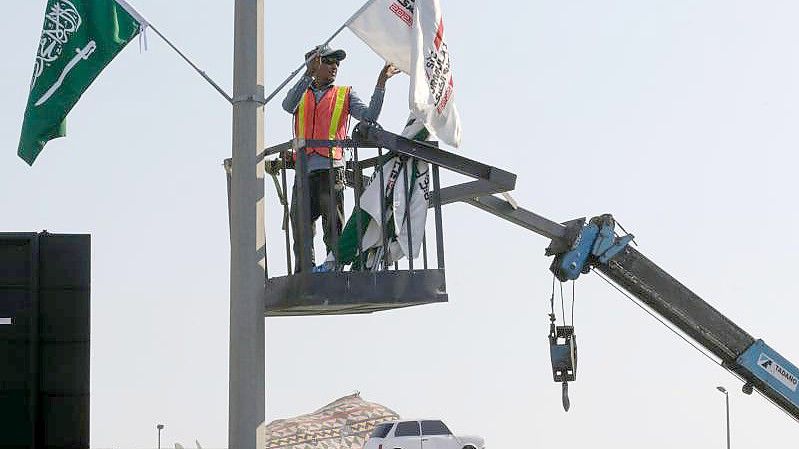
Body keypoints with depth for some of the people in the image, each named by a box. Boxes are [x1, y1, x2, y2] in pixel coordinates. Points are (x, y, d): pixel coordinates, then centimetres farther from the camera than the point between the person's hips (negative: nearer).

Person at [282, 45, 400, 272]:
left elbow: (369, 116, -1)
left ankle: (334, 259, -11)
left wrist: (381, 83, -9)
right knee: (300, 221, 2)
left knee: (333, 219, -9)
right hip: (303, 170, 2)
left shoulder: (345, 95, 15)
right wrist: (308, 75, -16)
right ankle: (304, 272, 6)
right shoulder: (301, 95, 18)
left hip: (331, 168, -2)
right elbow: (288, 106, -7)